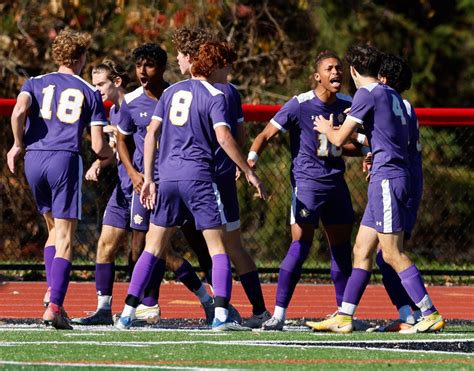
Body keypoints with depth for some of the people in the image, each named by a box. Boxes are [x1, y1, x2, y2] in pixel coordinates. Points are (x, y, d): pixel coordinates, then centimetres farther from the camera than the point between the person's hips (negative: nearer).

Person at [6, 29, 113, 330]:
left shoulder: (36, 83, 12)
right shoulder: (90, 93, 8)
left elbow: (18, 111, -10)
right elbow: (98, 146, 3)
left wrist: (18, 145, 4)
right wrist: (111, 153, 25)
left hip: (34, 159, 3)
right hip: (66, 159, -3)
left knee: (54, 230, 21)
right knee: (64, 239, -3)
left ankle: (52, 291, 7)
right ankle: (54, 306, -14)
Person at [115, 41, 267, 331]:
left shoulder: (171, 92, 15)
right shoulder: (214, 96, -3)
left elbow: (152, 134, 12)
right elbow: (223, 136, -15)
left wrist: (149, 178, 15)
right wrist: (249, 172, -11)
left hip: (168, 177, 5)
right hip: (199, 177, -5)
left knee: (153, 248, 10)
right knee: (218, 247, 0)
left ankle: (127, 313, 3)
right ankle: (221, 315, -11)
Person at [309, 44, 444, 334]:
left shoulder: (367, 94, -9)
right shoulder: (393, 95, 17)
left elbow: (340, 139, -9)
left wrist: (326, 128, 12)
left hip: (387, 177, -9)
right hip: (390, 179, 9)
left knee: (393, 254, -9)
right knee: (362, 250, 10)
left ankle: (431, 315, -11)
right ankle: (343, 318, 11)